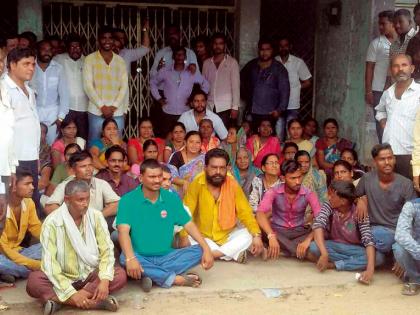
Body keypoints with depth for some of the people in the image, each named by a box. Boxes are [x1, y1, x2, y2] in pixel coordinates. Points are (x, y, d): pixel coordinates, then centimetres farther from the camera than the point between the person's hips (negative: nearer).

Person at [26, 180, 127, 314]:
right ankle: (96, 301, -35)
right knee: (33, 281, -31)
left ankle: (57, 300, -28)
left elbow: (107, 250, -10)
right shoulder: (52, 222, -17)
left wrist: (104, 280, -29)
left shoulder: (96, 216, -8)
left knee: (120, 275, -25)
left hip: (91, 275, 3)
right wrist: (71, 293, -32)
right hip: (64, 277, -2)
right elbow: (49, 261, -23)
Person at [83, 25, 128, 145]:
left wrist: (114, 106, -6)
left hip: (117, 112, 2)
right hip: (96, 111, -2)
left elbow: (124, 86, 6)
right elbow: (88, 86, -4)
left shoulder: (120, 61, 11)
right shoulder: (90, 59, 3)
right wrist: (102, 106, -10)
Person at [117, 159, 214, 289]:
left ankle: (153, 275, -24)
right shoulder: (128, 200, -7)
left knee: (199, 251, -16)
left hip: (166, 257, 3)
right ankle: (177, 279, -26)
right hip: (141, 258, -3)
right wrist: (131, 258, -37)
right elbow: (123, 231, -19)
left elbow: (189, 225, 3)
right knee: (124, 259, -36)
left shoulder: (172, 198, 4)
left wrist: (206, 249, -12)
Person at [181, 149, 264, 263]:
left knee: (248, 236, -21)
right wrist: (184, 236, -34)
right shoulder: (197, 184, -15)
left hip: (227, 236, 2)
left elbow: (245, 212, -6)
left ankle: (209, 255, -21)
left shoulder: (232, 184, -8)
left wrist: (257, 235, -19)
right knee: (189, 239, -30)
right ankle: (233, 253, -21)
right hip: (202, 236, -1)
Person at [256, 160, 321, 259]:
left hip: (299, 232, 1)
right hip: (277, 230, -1)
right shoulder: (273, 192, -14)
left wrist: (308, 240, -35)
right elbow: (260, 213, -29)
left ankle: (282, 247, -23)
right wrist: (271, 236, -44)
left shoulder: (308, 194, -11)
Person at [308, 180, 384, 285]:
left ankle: (333, 264, -23)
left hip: (354, 249, -1)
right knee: (313, 248, -31)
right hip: (333, 246, 1)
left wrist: (370, 269, -43)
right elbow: (318, 225, -29)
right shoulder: (329, 206, -13)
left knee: (379, 258, -29)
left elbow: (368, 240, -27)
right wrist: (324, 254, -43)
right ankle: (355, 262, -17)